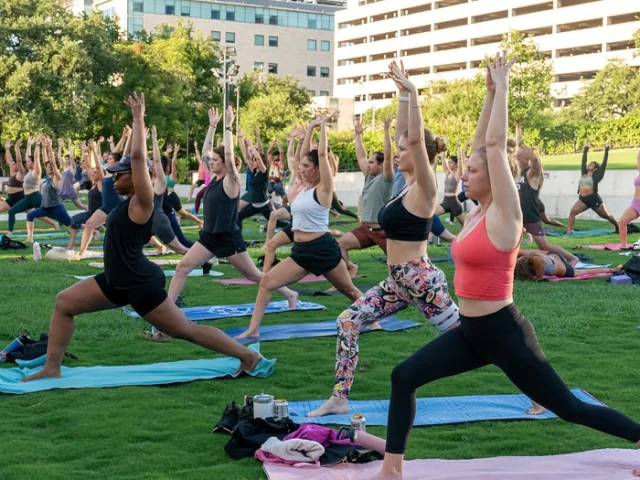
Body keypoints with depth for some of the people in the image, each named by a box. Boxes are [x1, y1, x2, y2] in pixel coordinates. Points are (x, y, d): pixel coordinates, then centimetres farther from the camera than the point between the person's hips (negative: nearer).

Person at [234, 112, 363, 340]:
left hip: (323, 248, -7)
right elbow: (305, 155, 12)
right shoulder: (304, 188, 9)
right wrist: (311, 127, 18)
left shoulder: (324, 189, -10)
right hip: (301, 250, 7)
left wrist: (323, 126, -9)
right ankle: (253, 329, -8)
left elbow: (322, 154, -15)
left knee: (348, 290, 11)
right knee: (266, 282, -8)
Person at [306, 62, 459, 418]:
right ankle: (340, 399, 4)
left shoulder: (425, 188, -14)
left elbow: (416, 137, -27)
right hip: (398, 281, 9)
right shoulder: (410, 184, 9)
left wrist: (414, 93, -25)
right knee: (348, 322, 1)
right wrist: (403, 95, 14)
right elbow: (405, 135, 15)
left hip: (420, 280, -9)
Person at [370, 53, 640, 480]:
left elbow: (497, 144, -18)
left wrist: (503, 88, -12)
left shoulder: (504, 216, -14)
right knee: (404, 377, 1)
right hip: (471, 331, 8)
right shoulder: (479, 213, 7)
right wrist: (491, 92, 10)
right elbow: (483, 145, 8)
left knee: (567, 407, 3)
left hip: (503, 333, -8)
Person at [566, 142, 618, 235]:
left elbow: (604, 163, -4)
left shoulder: (596, 175, -2)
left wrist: (606, 150, -4)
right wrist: (586, 149, 24)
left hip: (593, 199, -5)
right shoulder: (584, 174, 12)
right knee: (572, 212, -17)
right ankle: (569, 231, -21)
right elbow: (583, 161, 20)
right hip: (582, 199, 5)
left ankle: (618, 227, 31)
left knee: (606, 215, 10)